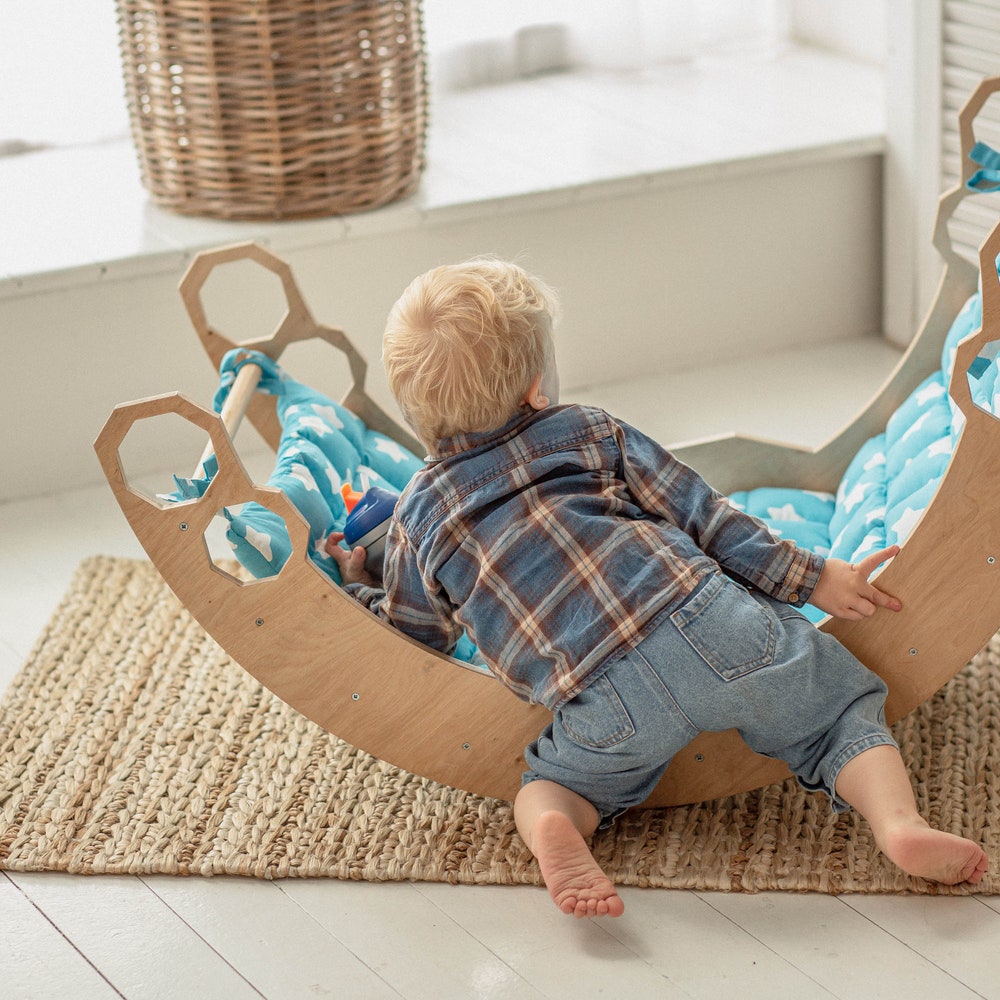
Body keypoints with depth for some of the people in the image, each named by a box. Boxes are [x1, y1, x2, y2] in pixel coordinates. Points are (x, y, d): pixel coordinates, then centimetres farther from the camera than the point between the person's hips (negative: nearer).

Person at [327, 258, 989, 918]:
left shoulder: (418, 520, 18)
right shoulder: (594, 432, 19)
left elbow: (413, 640, 28)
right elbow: (703, 516, 14)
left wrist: (355, 586, 48)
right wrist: (811, 578, 18)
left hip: (608, 702, 0)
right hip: (712, 620, 0)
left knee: (557, 780, 26)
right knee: (846, 711, 16)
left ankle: (555, 827, -10)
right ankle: (899, 820, -13)